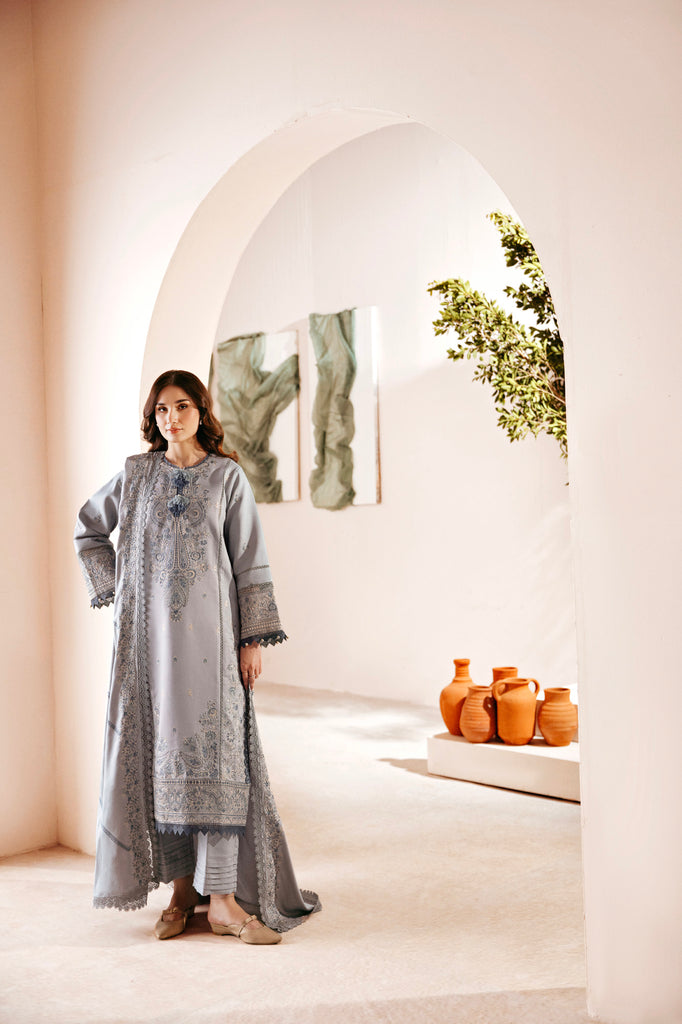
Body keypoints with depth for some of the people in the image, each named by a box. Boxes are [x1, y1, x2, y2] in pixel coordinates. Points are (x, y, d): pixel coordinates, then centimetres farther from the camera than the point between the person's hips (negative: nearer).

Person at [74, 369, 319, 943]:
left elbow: (250, 561, 1)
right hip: (149, 631, 2)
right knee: (158, 753, 3)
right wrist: (113, 590, 10)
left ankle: (223, 898, -5)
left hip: (208, 628, -2)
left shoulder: (227, 476, 3)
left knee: (212, 751, -7)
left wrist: (253, 639, -4)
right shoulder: (136, 475, 9)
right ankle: (183, 886, 14)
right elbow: (89, 531, 23)